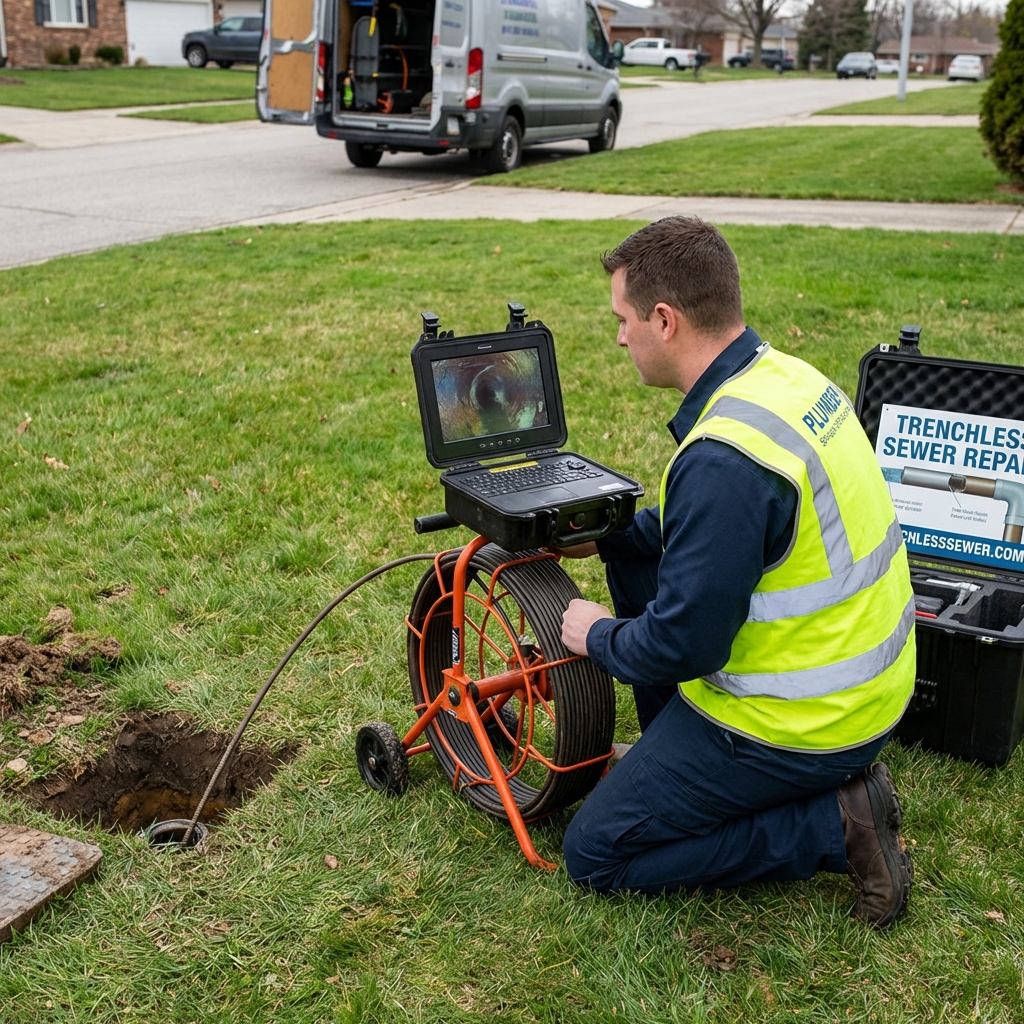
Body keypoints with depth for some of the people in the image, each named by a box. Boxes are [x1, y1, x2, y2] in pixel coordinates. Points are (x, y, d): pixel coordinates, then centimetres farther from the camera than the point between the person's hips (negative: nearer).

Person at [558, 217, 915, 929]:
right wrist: (606, 536, 15)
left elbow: (683, 646, -26)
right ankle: (674, 762, 29)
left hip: (800, 724, -9)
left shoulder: (724, 456, -31)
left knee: (596, 854, 4)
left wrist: (597, 636, -6)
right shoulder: (782, 375, 0)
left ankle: (837, 825, -2)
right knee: (637, 561, 20)